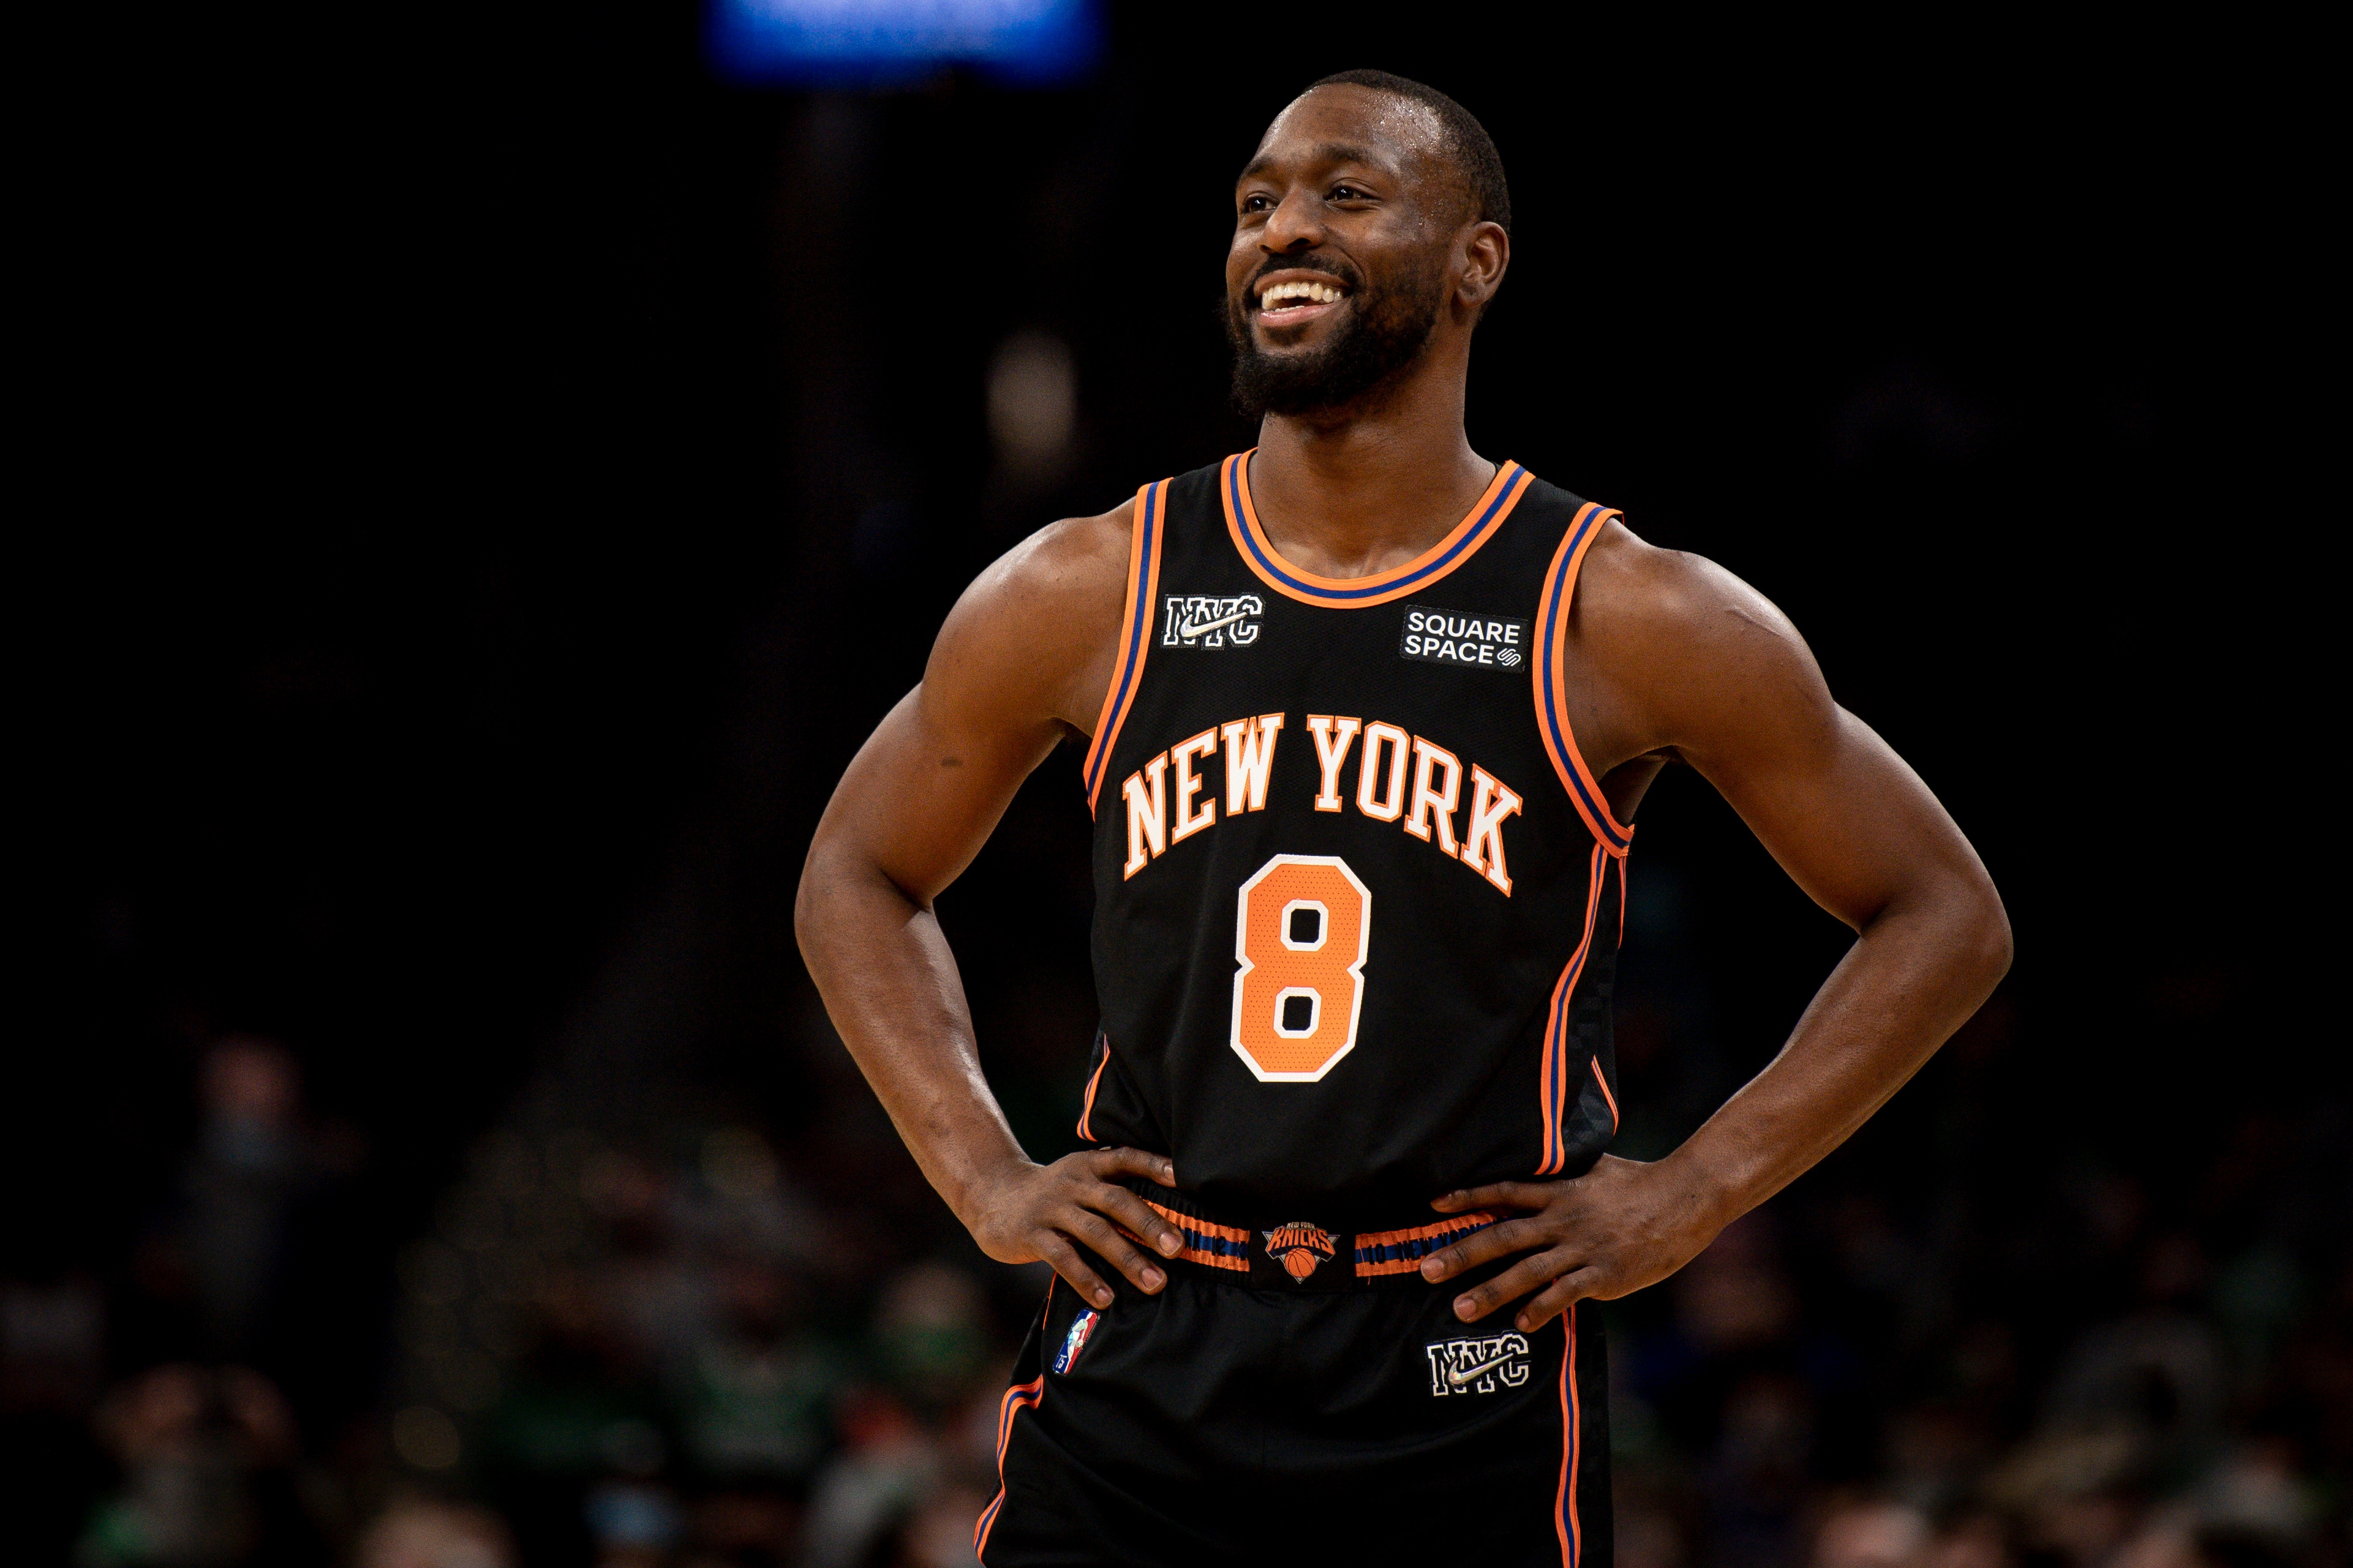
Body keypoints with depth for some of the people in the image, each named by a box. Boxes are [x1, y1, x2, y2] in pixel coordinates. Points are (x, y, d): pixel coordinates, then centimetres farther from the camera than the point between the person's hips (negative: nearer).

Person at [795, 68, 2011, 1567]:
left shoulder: (1625, 623, -3)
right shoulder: (1086, 599, 3)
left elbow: (1945, 916, 5)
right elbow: (860, 873, 19)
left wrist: (1691, 1197, -1)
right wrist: (984, 1175, 6)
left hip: (1465, 1405, -1)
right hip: (1141, 1373, 1)